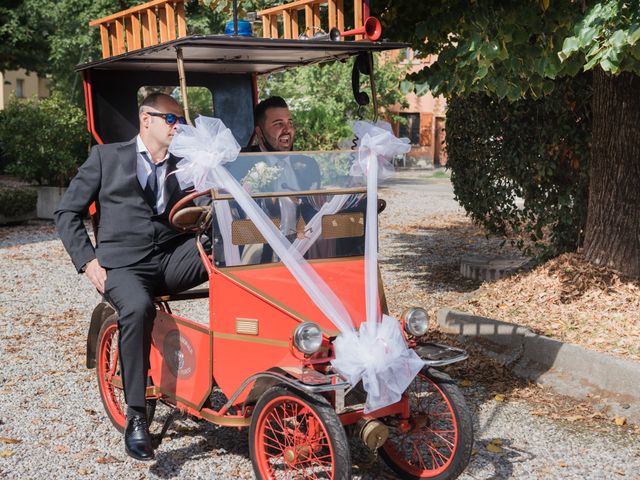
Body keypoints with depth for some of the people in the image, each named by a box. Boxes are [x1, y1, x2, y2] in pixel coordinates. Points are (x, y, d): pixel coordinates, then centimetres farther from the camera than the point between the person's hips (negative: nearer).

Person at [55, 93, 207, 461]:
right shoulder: (106, 157, 12)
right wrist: (88, 260, -2)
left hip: (173, 258, 3)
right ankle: (136, 417, -26)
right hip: (123, 262, -3)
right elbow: (68, 213, 11)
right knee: (138, 308, -37)